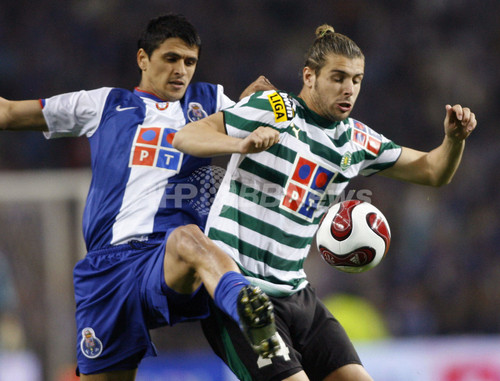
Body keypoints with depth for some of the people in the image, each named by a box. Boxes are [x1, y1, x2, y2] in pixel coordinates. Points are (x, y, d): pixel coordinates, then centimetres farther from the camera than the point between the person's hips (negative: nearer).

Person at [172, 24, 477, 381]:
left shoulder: (357, 141, 11)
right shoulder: (272, 108, -8)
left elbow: (432, 170, 18)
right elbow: (185, 137, -14)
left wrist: (454, 139, -3)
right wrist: (242, 144, -32)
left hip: (295, 293, 7)